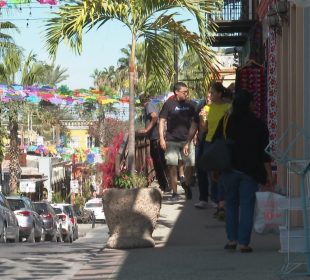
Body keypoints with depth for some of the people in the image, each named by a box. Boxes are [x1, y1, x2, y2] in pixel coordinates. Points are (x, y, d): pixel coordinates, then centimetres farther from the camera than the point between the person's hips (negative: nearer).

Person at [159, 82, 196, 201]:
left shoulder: (190, 105, 8)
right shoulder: (169, 104, -1)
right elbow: (162, 121, -2)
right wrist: (162, 138, -9)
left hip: (187, 139, 3)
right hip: (172, 140, -3)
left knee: (190, 164, -4)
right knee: (172, 166, -2)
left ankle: (187, 184, 24)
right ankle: (174, 192, 6)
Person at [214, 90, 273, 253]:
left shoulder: (226, 122, 3)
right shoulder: (258, 125, -4)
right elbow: (264, 152, -5)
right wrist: (268, 174, 0)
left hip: (229, 170, 2)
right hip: (251, 170, -2)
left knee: (231, 203, 15)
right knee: (247, 205, 0)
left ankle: (232, 239, 10)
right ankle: (244, 243, -5)